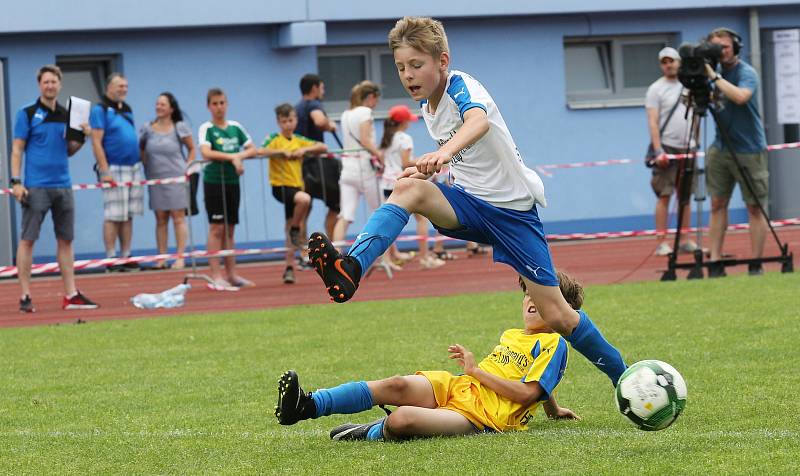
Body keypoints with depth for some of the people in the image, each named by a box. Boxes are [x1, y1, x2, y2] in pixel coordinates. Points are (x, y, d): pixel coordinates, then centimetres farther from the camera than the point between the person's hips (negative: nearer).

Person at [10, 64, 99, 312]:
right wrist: (16, 182, -12)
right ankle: (25, 296, 0)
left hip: (63, 186, 5)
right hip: (36, 187, -5)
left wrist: (82, 138, -1)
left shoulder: (66, 115, 12)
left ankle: (71, 295, 10)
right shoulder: (28, 113, -1)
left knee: (65, 240, 7)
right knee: (27, 239, -4)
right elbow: (17, 149, -3)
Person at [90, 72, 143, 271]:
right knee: (113, 217, -6)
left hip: (134, 167, 7)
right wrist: (105, 171, -18)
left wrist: (139, 164, 17)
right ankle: (111, 259, -3)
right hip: (114, 169, -7)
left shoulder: (127, 109, 15)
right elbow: (96, 142, -12)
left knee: (128, 216, 8)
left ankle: (126, 256, 12)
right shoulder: (100, 109, -7)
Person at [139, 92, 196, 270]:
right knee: (160, 219, 4)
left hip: (176, 177, -2)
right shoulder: (148, 129, 3)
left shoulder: (180, 128, -2)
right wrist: (146, 165, 3)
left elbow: (191, 149, 5)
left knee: (178, 217, -1)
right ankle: (161, 258, 7)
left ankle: (180, 257, 0)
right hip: (155, 178, 2)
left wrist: (187, 168, -3)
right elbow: (140, 149, 14)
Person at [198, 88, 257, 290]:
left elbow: (252, 150, 7)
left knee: (229, 229, 10)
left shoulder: (235, 127, 10)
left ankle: (231, 274, 14)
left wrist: (240, 156, -13)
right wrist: (232, 157, -25)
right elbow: (206, 152, -21)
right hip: (214, 181, -5)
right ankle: (216, 277, -8)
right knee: (217, 228, -7)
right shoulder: (207, 129, -5)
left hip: (232, 181, 5)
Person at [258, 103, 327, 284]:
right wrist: (282, 151, -24)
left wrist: (305, 150, -11)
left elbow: (323, 147, 4)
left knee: (291, 228, 9)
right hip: (281, 186, -6)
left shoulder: (299, 141, 11)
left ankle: (289, 268, 16)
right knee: (304, 199, -35)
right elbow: (262, 151, -21)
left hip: (297, 186, 6)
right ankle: (296, 230, -12)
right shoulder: (275, 139, -3)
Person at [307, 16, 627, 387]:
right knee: (409, 188, -27)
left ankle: (622, 376, 13)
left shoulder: (461, 86, -16)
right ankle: (350, 269, -46)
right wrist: (426, 169, 8)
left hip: (514, 209, -6)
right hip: (472, 203, 6)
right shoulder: (427, 108, 7)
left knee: (556, 315, -7)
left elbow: (479, 120, -42)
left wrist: (445, 151, -61)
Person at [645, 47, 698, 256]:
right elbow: (653, 122, -9)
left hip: (686, 148, 5)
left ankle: (685, 240, 10)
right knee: (664, 195, -7)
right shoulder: (656, 89, -3)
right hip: (666, 148, -5)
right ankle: (662, 243, -7)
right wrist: (658, 151, -18)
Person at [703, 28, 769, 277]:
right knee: (717, 204, 2)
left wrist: (714, 76, -25)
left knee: (755, 207, -2)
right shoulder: (715, 72, 10)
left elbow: (740, 97, -30)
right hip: (721, 149, 6)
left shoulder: (747, 73, -11)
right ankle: (715, 264, 3)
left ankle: (756, 266, 2)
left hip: (749, 151, -6)